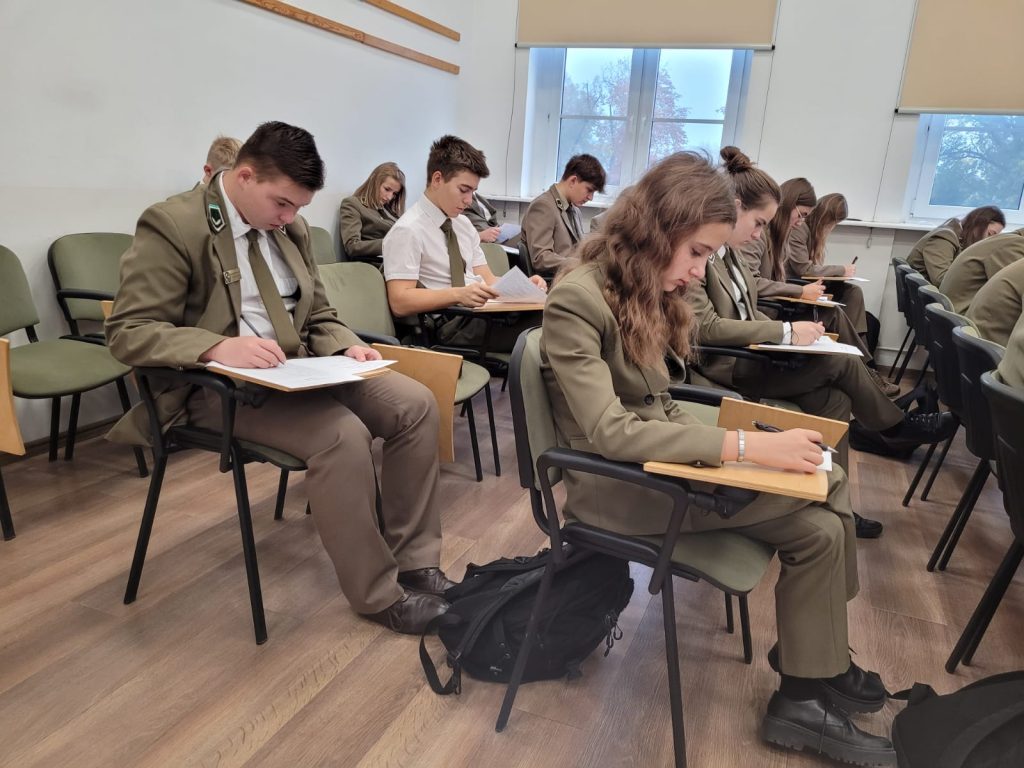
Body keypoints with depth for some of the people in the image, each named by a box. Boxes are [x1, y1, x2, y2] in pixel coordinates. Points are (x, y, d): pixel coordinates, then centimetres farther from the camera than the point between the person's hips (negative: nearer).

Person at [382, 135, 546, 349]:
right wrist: (458, 294, -26)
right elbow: (400, 302, -14)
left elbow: (487, 280, 16)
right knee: (540, 329, -32)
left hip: (485, 312, 8)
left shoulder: (463, 223, 17)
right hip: (451, 325, -8)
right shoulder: (408, 230, -7)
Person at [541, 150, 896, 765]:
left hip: (658, 452, 8)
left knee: (827, 482, -2)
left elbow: (654, 402, 10)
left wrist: (713, 439, -6)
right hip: (617, 481, -8)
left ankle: (819, 657, 16)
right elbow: (608, 431, -27)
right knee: (819, 524, -14)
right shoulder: (577, 299, -20)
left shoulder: (646, 289, 7)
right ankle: (803, 699, 5)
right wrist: (742, 445, -28)